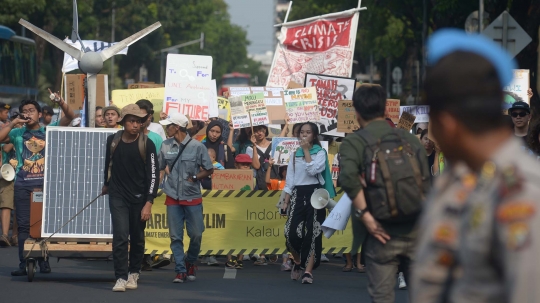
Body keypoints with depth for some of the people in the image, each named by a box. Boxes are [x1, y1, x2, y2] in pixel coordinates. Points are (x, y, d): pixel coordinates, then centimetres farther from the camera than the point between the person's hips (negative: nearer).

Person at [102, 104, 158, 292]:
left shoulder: (147, 145, -9)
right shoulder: (113, 141, -1)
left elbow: (153, 175, -10)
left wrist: (148, 203, -16)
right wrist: (106, 184, 31)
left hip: (139, 197, -1)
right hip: (118, 196, 1)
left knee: (137, 238, 9)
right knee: (120, 236, -11)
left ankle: (133, 274, 27)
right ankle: (121, 278, -11)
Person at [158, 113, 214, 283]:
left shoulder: (197, 146, -7)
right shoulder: (166, 146, 1)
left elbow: (209, 170, 0)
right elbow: (159, 167, 9)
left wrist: (194, 178, -10)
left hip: (193, 198, -2)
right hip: (173, 198, 2)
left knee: (196, 234, 2)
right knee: (175, 236, -1)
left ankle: (190, 263, 27)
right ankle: (180, 271, 4)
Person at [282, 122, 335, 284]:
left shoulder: (320, 153, 3)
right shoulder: (295, 155, 14)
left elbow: (313, 170, -17)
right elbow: (290, 180, 14)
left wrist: (306, 150, -10)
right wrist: (286, 202, 7)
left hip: (314, 195, -3)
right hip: (298, 195, 3)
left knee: (312, 234, -7)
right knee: (291, 233, -9)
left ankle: (308, 271, -4)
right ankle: (298, 262, 17)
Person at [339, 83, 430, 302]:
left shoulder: (354, 143, -2)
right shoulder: (409, 139, 10)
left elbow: (348, 177, -20)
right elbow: (426, 183, 7)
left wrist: (365, 216, -15)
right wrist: (422, 218, 12)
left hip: (383, 232, -3)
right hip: (415, 229, 3)